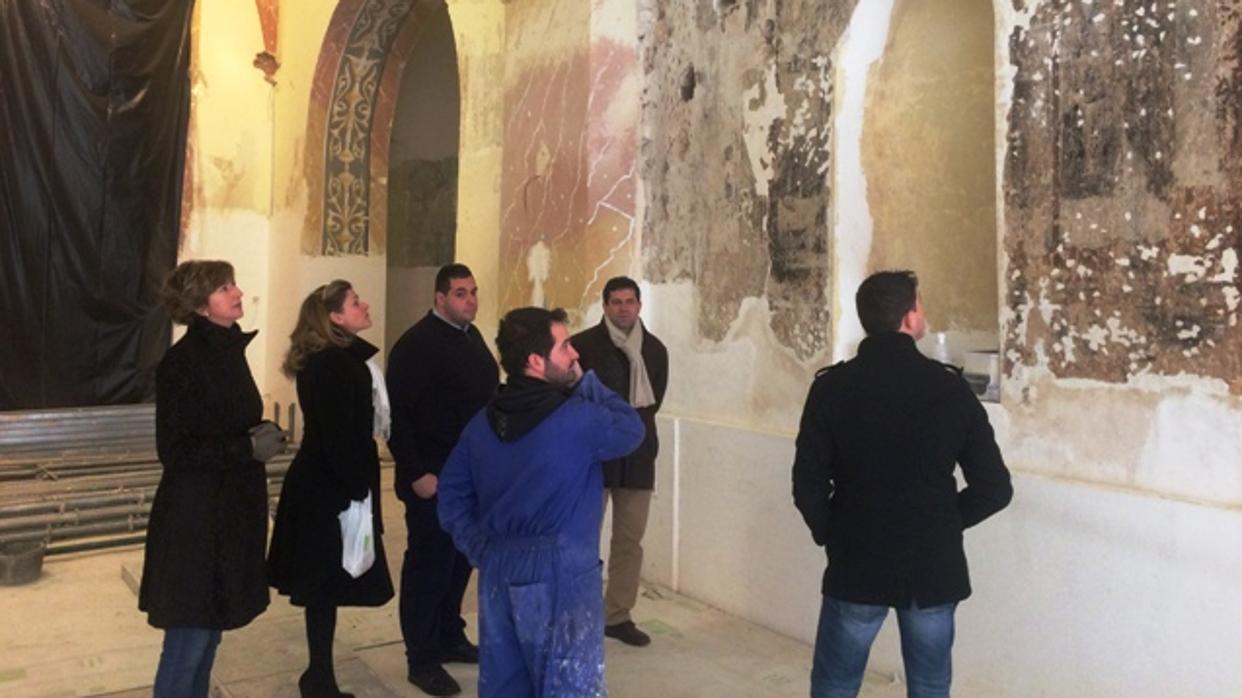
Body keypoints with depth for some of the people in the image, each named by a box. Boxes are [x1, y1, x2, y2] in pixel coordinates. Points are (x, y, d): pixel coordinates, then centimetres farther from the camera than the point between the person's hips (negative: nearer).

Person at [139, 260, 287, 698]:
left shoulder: (229, 349, 8)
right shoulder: (182, 361, -16)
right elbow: (174, 450, -19)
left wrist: (261, 435, -2)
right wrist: (248, 447, -20)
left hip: (231, 510, 8)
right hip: (195, 517, -8)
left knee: (210, 628, 18)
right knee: (188, 637, 3)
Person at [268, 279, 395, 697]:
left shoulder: (341, 359, 12)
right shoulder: (331, 365, -19)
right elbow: (338, 436, -22)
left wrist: (361, 487, 11)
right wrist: (358, 492, -20)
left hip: (326, 484, 9)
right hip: (332, 489, -9)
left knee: (324, 583, 16)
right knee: (328, 582, 0)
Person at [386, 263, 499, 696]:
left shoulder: (472, 336, 10)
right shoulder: (418, 343, -14)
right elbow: (396, 412, -17)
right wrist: (416, 473, -19)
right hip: (434, 478, -7)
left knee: (460, 559, 16)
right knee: (428, 564, 3)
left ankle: (449, 637, 33)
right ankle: (422, 660, 16)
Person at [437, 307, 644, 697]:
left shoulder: (483, 422, 4)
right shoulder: (577, 420, -18)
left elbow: (452, 491, 9)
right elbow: (632, 430, -1)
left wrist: (481, 551, 12)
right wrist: (583, 380, -1)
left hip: (498, 571, 7)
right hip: (559, 574, -7)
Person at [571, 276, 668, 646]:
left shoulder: (654, 349, 7)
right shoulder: (583, 345, -7)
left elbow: (653, 401, 13)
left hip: (637, 455, 4)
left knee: (630, 541, 9)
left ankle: (618, 616, 21)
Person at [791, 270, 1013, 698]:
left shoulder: (832, 387, -8)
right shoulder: (950, 387, -5)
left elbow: (808, 486, -9)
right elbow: (994, 489, -3)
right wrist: (944, 525, 13)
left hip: (857, 565, -1)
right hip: (934, 567, 1)